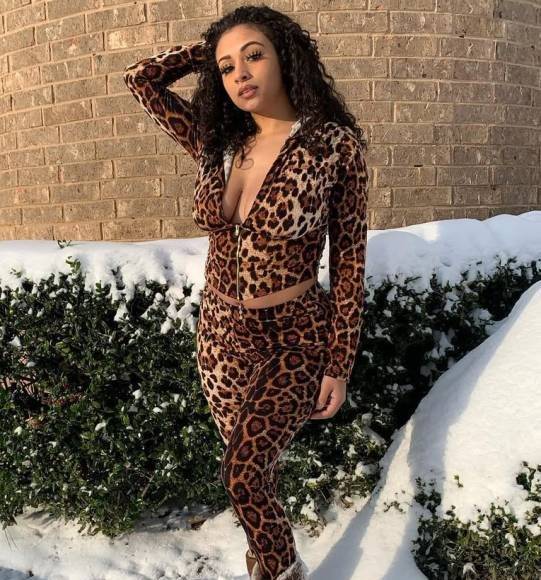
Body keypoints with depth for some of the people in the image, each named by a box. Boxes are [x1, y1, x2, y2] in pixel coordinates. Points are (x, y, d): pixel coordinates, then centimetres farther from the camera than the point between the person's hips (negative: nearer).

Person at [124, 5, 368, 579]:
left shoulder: (335, 143, -14)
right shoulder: (216, 143, -1)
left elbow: (349, 259, -10)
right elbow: (141, 77, 9)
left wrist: (339, 366, -10)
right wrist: (214, 49, 5)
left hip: (295, 338, -4)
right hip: (221, 331, 5)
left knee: (242, 473, -7)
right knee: (251, 461, 18)